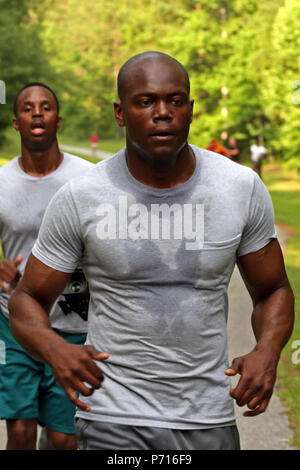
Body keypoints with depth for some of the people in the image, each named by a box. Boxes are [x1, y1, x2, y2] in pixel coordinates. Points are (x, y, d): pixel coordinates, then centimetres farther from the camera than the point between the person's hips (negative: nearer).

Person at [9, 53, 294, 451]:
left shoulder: (243, 189, -5)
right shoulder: (79, 199, -10)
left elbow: (273, 290, 7)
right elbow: (28, 300, 0)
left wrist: (267, 351, -14)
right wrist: (56, 350, -22)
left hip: (209, 419, 2)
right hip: (113, 421, -2)